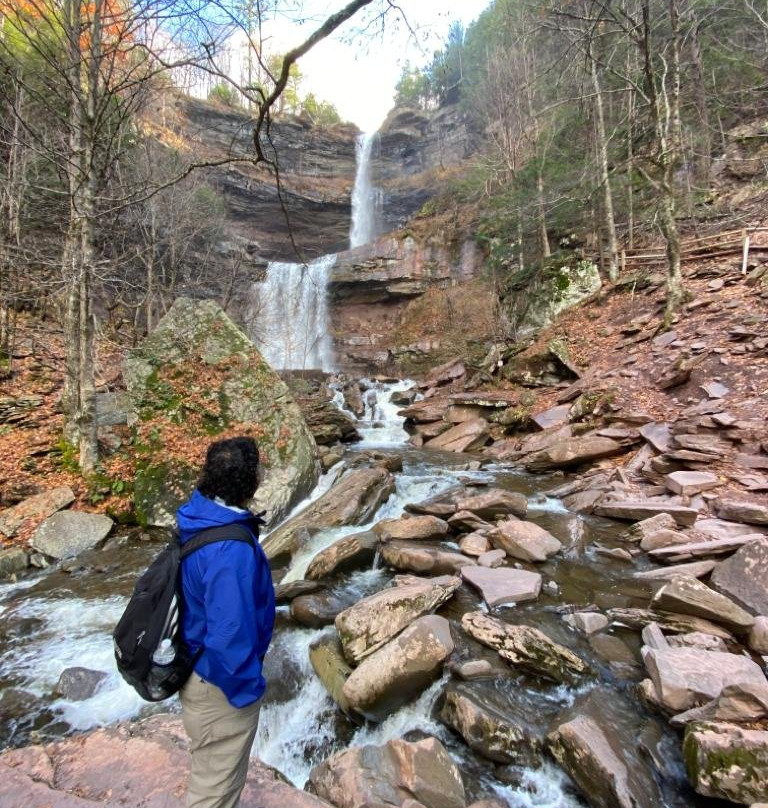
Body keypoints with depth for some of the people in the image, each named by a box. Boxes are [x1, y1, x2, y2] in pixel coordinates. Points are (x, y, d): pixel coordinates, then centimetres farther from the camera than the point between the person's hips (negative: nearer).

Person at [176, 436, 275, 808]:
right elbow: (229, 633, -31)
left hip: (199, 667, 9)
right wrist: (246, 688, -15)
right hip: (219, 683, -8)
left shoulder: (199, 517, -7)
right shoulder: (230, 549, -37)